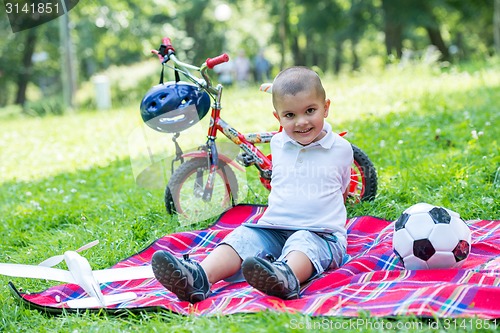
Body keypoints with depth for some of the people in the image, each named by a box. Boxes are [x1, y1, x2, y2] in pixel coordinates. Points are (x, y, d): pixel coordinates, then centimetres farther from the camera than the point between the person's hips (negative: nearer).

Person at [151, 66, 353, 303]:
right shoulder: (278, 144, 13)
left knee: (303, 243, -38)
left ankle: (286, 278, -72)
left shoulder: (341, 148, 5)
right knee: (242, 237, -24)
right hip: (273, 228, 4)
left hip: (320, 233, -4)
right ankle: (198, 277, -49)